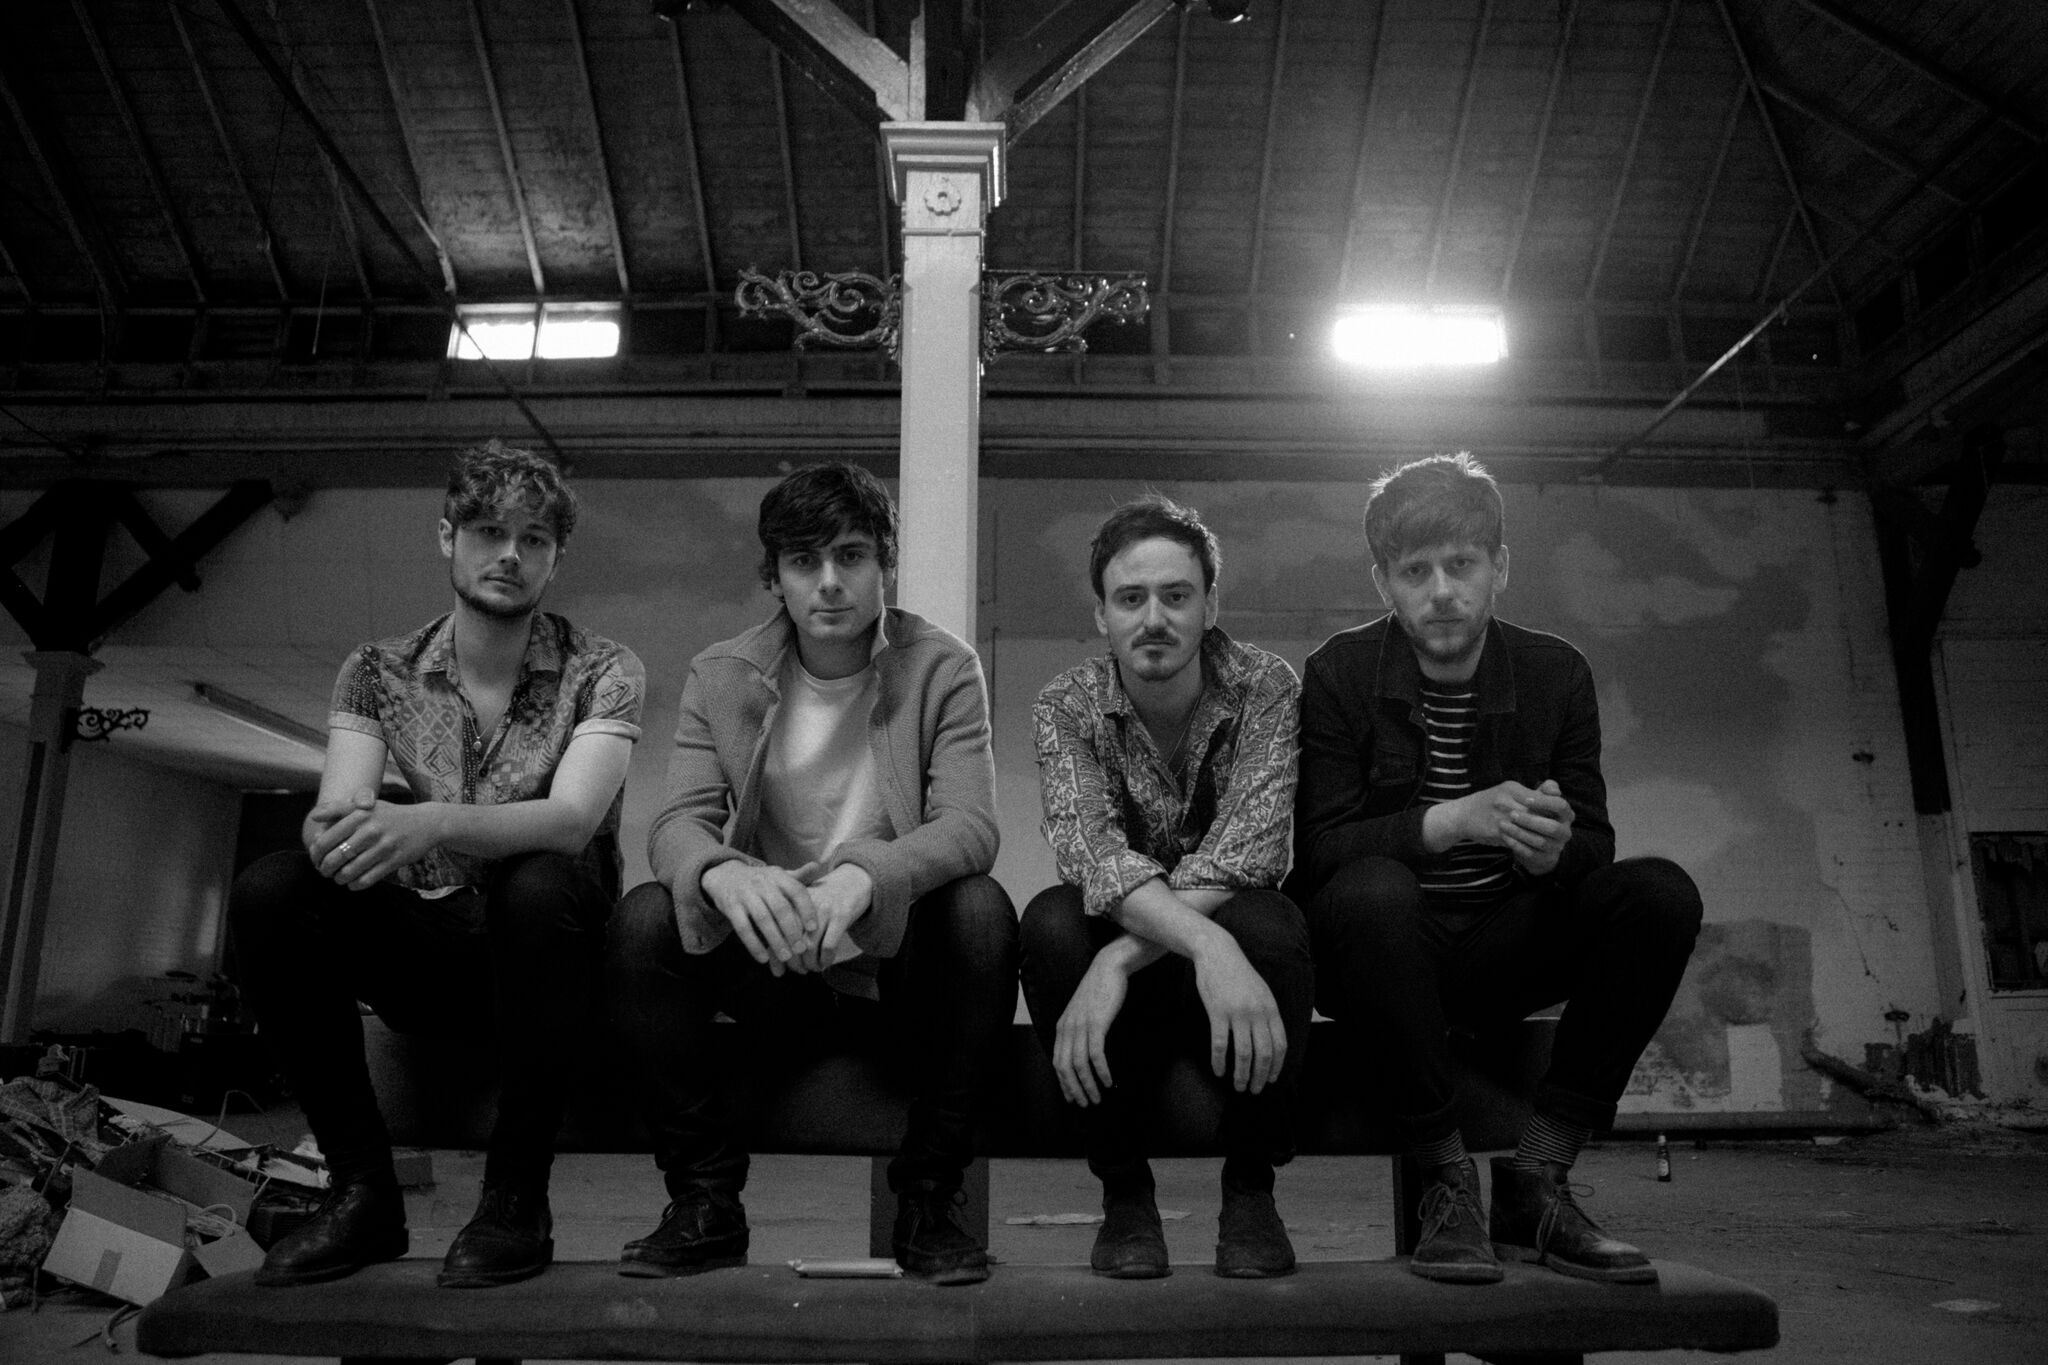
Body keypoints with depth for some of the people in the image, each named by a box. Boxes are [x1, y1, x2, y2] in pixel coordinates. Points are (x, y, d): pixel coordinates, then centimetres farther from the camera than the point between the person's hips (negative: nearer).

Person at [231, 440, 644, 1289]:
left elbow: (571, 819, -23)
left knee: (536, 883, -35)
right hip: (422, 947, 3)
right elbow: (336, 811, -10)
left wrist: (427, 823, -40)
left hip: (549, 942, -3)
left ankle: (516, 1203, -20)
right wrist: (338, 832, -36)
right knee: (267, 891, -20)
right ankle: (361, 1193, -10)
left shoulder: (602, 672, -6)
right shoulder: (378, 672, 4)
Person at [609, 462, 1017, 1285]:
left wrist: (862, 877, -38)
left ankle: (928, 1201, -14)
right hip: (772, 977, 2)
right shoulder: (719, 678, 3)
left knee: (982, 908, -31)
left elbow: (970, 825, -16)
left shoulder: (943, 669, -4)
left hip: (898, 971, -1)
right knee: (644, 919, -23)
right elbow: (678, 822, -9)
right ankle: (706, 1203, -7)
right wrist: (725, 874, -35)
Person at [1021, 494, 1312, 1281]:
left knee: (1269, 924, -33)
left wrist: (1121, 960, -36)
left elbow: (1244, 850, -24)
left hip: (1232, 959, 0)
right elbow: (1091, 852, -27)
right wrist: (1208, 947, -44)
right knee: (1049, 923, -30)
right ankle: (1122, 1188, -11)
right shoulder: (1067, 707, -8)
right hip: (1120, 951, 1)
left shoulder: (1265, 689, -10)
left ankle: (1250, 1186, -10)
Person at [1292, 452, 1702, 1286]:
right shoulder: (1338, 675, -7)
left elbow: (1594, 845, 0)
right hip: (1381, 948, -3)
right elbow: (1320, 848, -16)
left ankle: (1535, 1183, -13)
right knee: (1373, 890, -36)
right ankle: (1448, 1180, -19)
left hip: (1498, 951, 4)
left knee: (1660, 894, -20)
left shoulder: (1556, 675, 2)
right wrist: (1458, 819, -30)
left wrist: (1552, 848, -26)